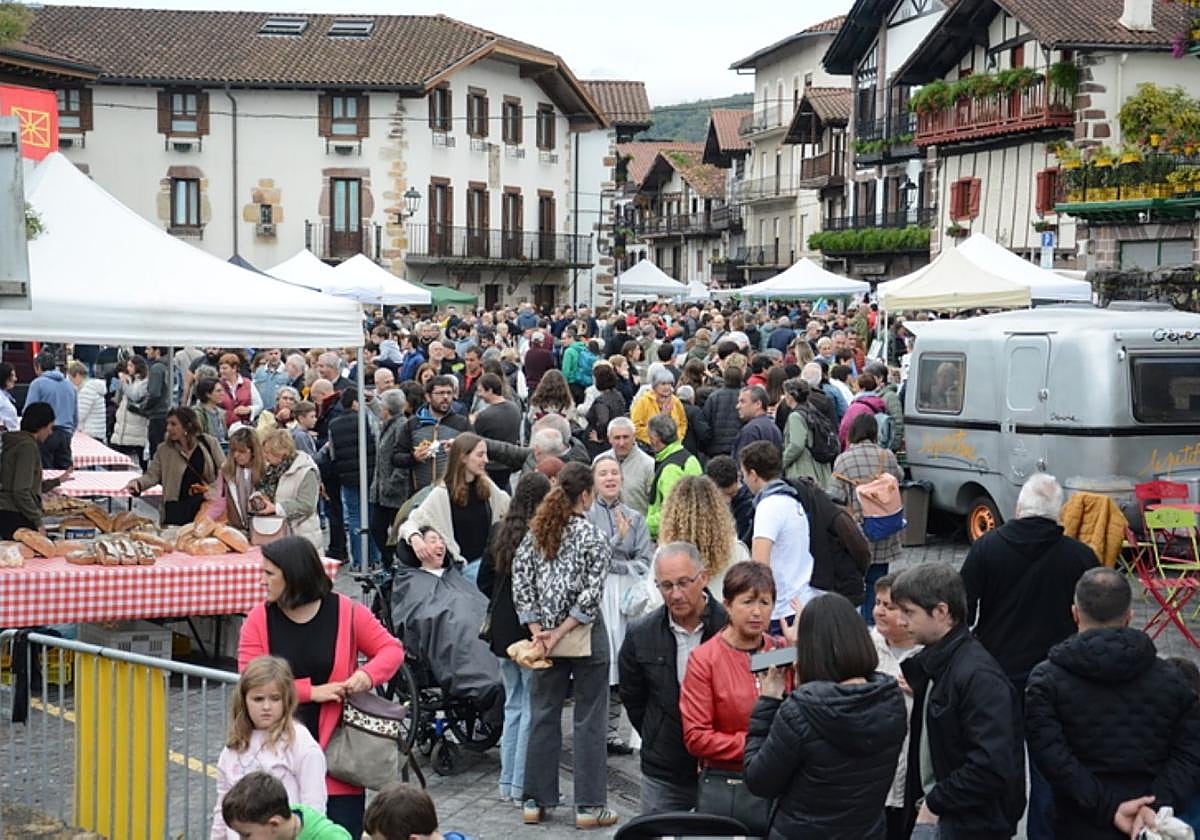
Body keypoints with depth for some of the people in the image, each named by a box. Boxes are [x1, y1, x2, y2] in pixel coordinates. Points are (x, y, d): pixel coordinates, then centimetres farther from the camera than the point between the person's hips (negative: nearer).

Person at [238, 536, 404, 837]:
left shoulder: (347, 612, -3)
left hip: (338, 749, -1)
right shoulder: (258, 619, -1)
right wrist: (311, 691, -15)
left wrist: (367, 674, -16)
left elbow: (391, 649, 6)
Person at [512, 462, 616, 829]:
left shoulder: (535, 533, 4)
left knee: (543, 714, 11)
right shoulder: (592, 537, -10)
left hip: (545, 637, 5)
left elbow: (521, 585, 1)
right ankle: (589, 806, 6)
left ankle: (535, 801, 15)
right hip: (586, 635, -4)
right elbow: (592, 595, -16)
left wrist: (539, 633, -1)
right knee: (589, 719, 3)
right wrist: (559, 633, -12)